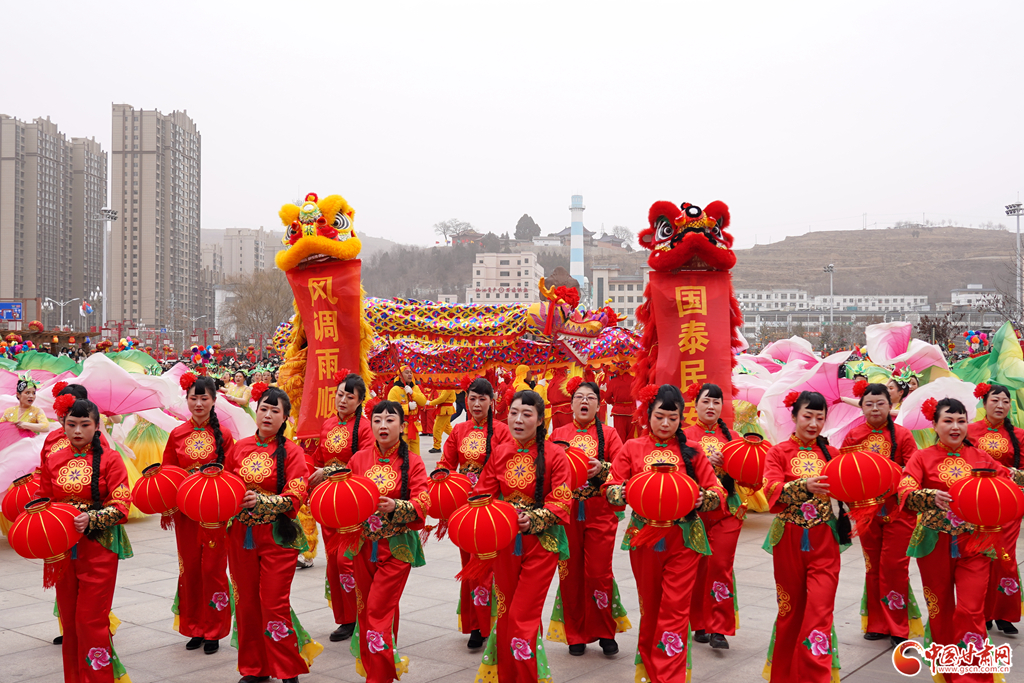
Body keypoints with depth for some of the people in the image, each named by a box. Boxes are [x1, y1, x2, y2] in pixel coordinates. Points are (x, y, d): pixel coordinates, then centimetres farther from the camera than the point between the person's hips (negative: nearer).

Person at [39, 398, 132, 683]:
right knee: (68, 618, 11)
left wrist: (90, 519, -24)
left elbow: (121, 506, -10)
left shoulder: (109, 459, -5)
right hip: (63, 549, 4)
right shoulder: (52, 462, 8)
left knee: (91, 620, -5)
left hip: (99, 548, -4)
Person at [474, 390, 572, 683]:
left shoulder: (555, 455, -8)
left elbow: (561, 502, -12)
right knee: (505, 613, 12)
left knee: (523, 617, -6)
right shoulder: (500, 453, 4)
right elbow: (484, 494, 6)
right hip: (506, 541, 4)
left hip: (541, 542, -4)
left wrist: (534, 519, -25)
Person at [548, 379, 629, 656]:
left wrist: (602, 468, -22)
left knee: (599, 573, -3)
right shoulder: (558, 434, 10)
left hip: (600, 513, -1)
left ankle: (606, 633, 16)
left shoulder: (608, 433, 5)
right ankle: (576, 635, 19)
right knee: (570, 573, 5)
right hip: (566, 512, 2)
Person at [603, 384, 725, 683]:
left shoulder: (690, 451, 4)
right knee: (649, 605, 12)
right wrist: (623, 493, -20)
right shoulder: (632, 448, 5)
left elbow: (717, 491, 3)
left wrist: (702, 499, -18)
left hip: (683, 538, -1)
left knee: (676, 608, -3)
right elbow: (610, 488, 2)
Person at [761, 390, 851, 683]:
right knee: (791, 610, 10)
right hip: (789, 541, -1)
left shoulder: (830, 454, 9)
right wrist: (805, 486, -32)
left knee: (820, 612, -8)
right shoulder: (778, 453, 0)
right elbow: (773, 491, -16)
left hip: (824, 542, 1)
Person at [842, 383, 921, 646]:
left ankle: (898, 629, 11)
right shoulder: (853, 435, 2)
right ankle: (876, 624, 23)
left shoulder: (902, 435, -6)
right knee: (872, 566, 11)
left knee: (894, 566, -2)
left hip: (898, 509, -3)